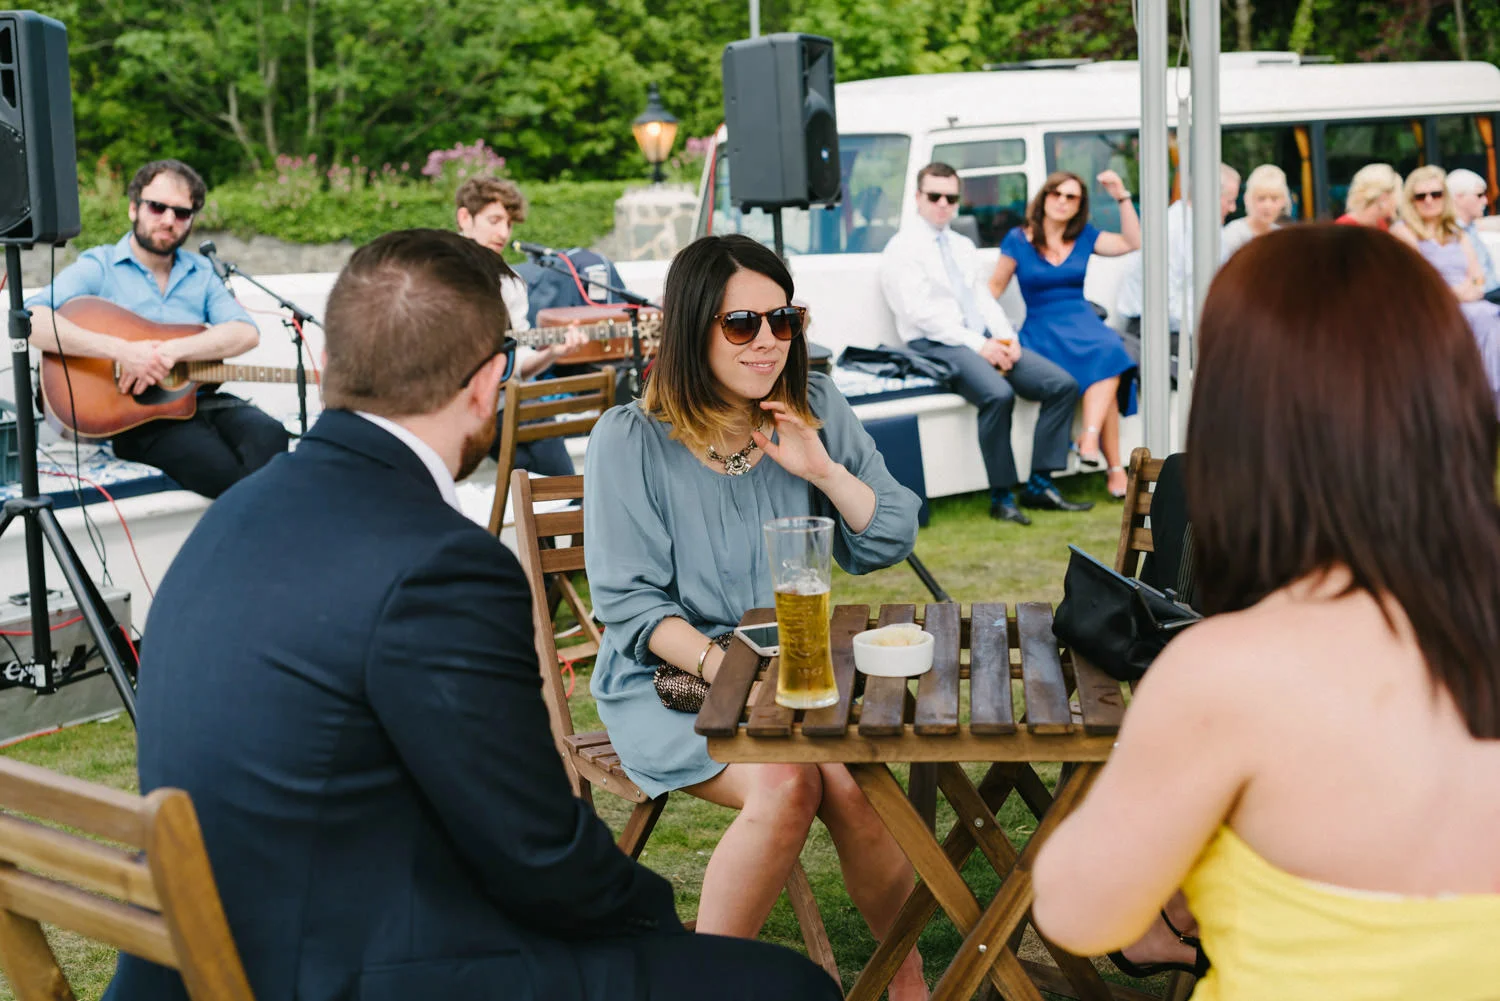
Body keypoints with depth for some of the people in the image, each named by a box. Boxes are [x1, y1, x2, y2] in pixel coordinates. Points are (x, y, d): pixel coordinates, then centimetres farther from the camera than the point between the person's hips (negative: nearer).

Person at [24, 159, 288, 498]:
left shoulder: (201, 271, 17)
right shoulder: (98, 266, 4)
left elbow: (246, 333, 1)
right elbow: (30, 320, -13)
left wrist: (172, 351, -16)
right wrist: (121, 350, -23)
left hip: (201, 400, 4)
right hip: (135, 415, -4)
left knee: (268, 435, -28)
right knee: (222, 468, -32)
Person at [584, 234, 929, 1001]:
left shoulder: (814, 408, 5)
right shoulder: (631, 440, -8)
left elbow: (890, 543, 5)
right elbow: (630, 604, -9)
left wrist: (822, 470, -11)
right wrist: (723, 667, -23)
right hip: (670, 678, -3)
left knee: (853, 783, -26)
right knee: (784, 786, -30)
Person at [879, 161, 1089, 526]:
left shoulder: (963, 246, 23)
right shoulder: (902, 249, -2)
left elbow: (983, 297, 18)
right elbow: (921, 312, -12)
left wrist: (1007, 338, -3)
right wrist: (977, 344, -17)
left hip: (984, 339, 8)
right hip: (937, 345, -8)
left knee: (1063, 385, -10)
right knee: (998, 394, -35)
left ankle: (1040, 485, -9)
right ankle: (1001, 496, -22)